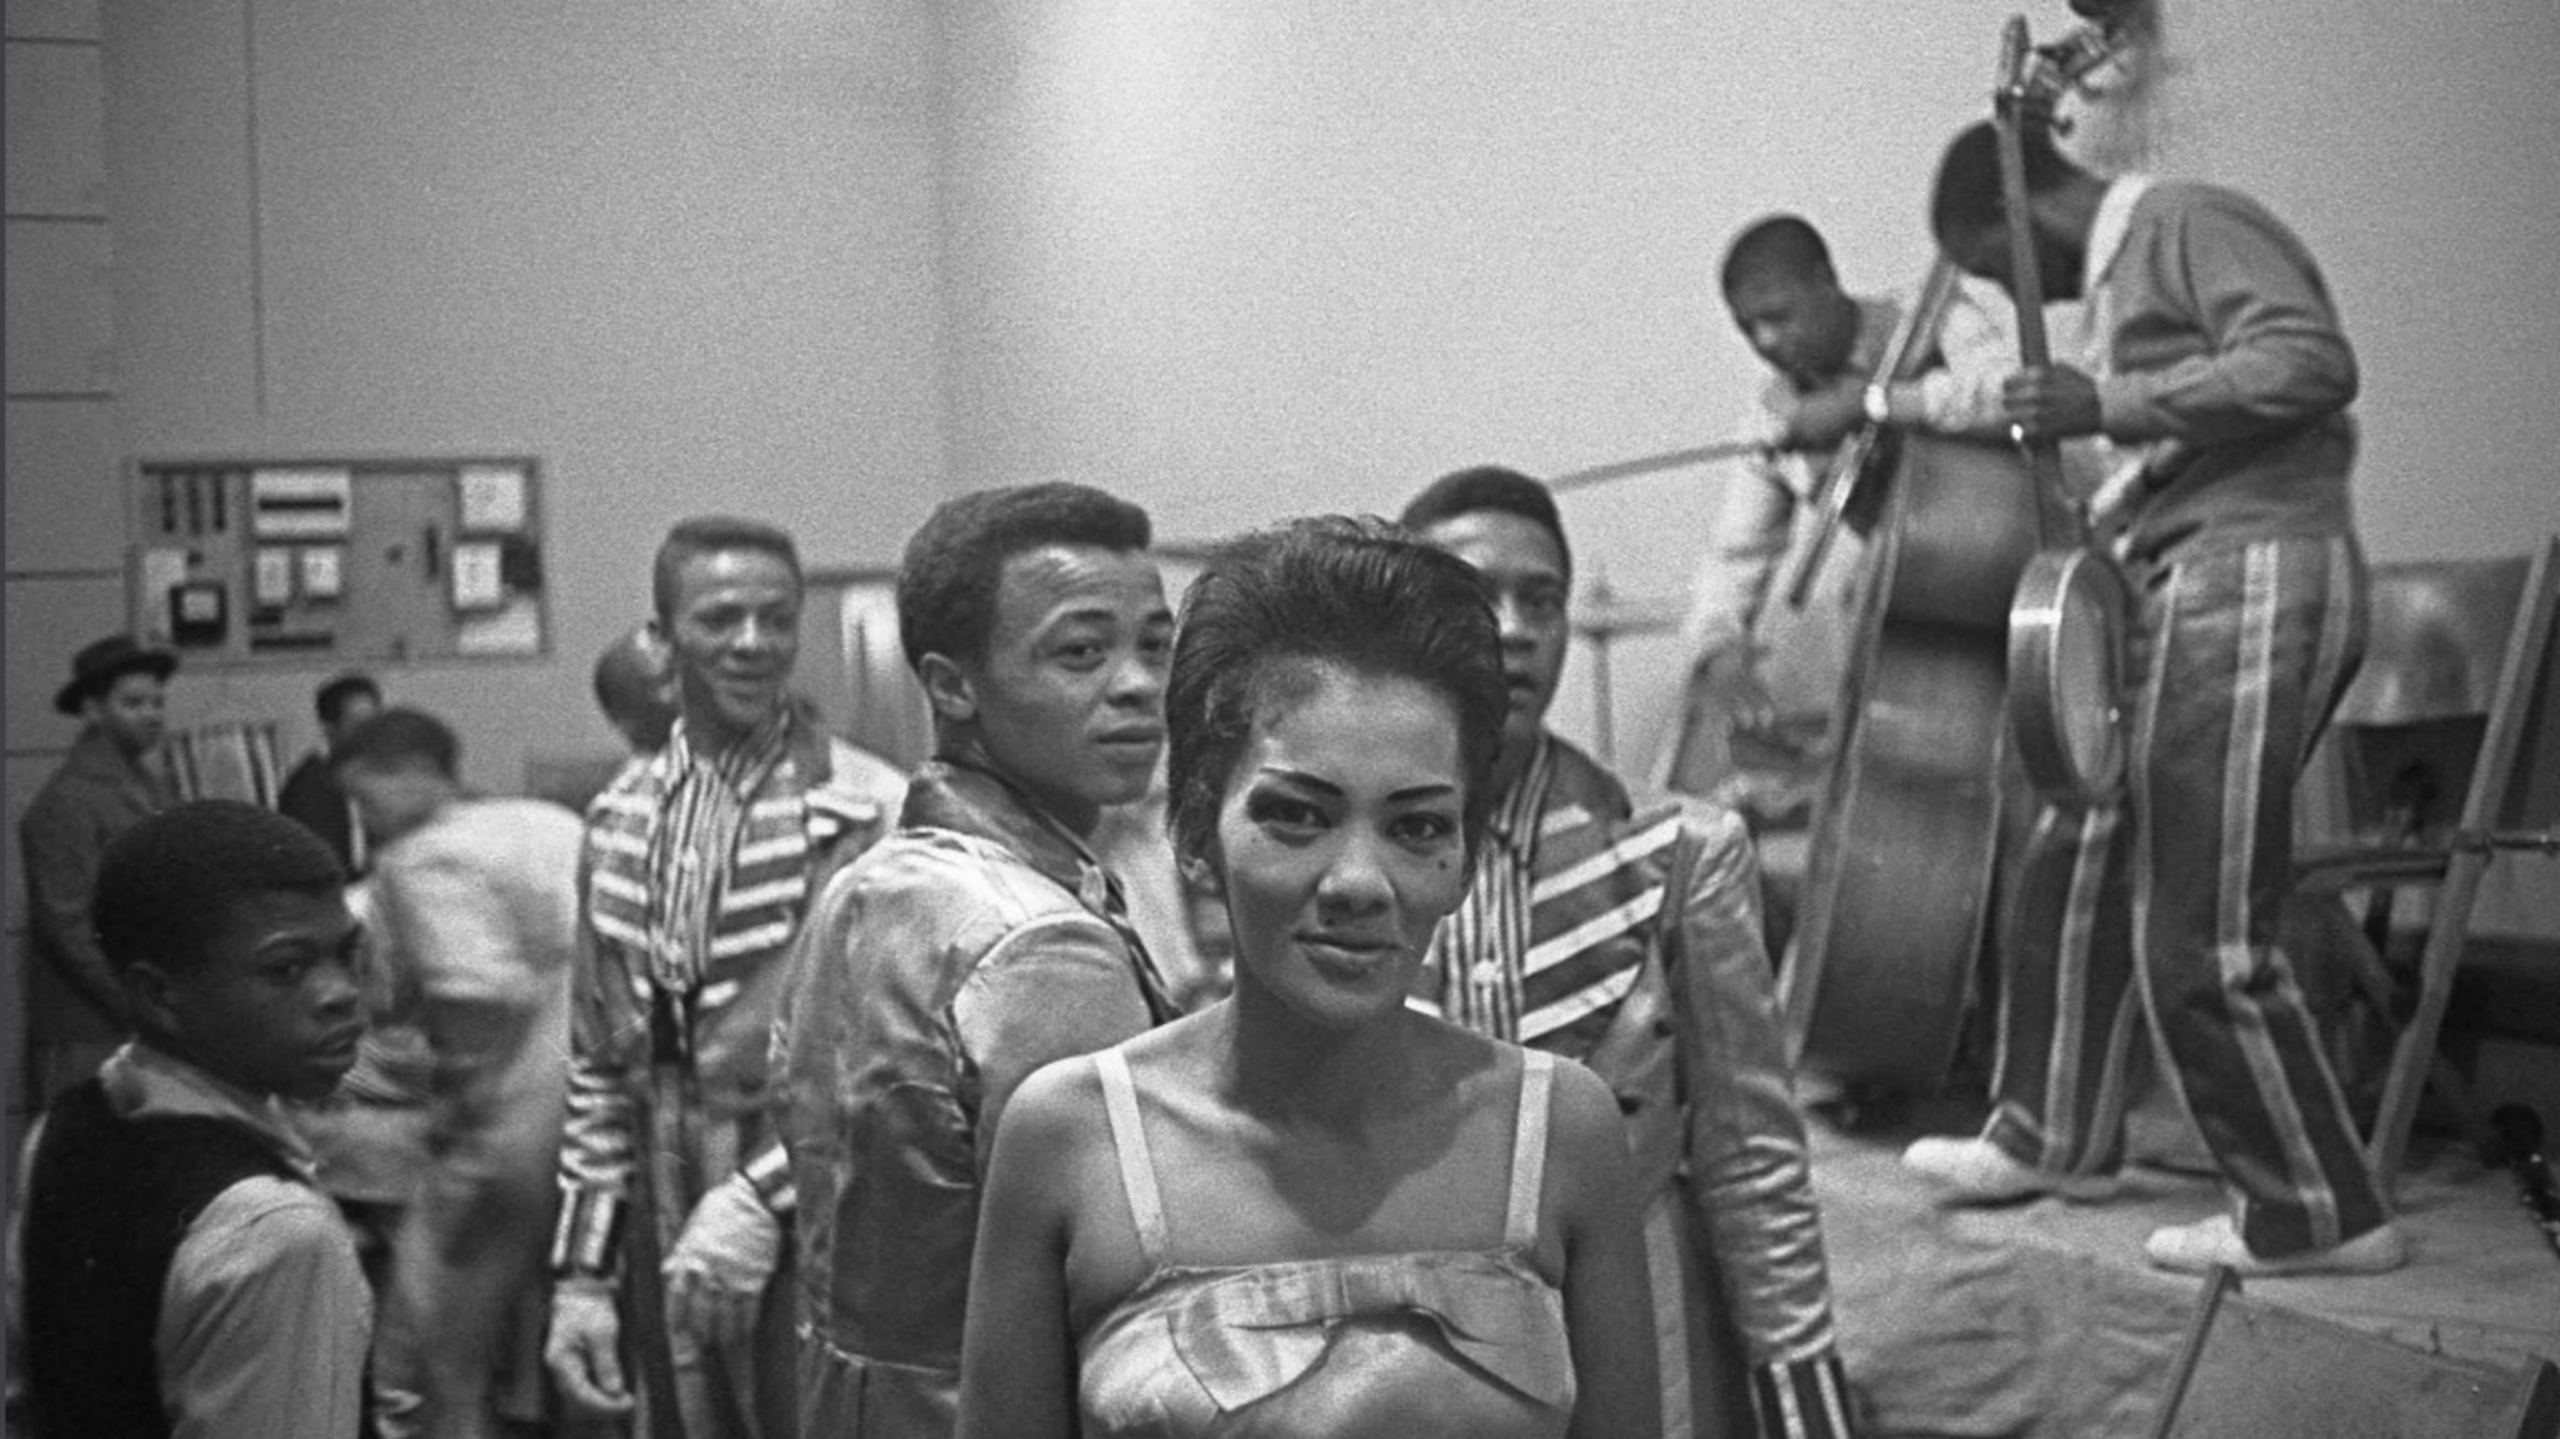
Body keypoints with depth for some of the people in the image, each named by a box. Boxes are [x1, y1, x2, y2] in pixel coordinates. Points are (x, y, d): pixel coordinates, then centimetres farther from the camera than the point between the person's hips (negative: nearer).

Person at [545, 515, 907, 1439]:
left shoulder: (868, 814, -9)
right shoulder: (620, 823, 9)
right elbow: (599, 1068, 13)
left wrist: (761, 1197, -17)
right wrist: (582, 1270, 9)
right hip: (664, 1248, 5)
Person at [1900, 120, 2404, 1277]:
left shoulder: (2190, 226, -7)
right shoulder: (2120, 271, 21)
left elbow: (2313, 364, -21)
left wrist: (2111, 406, -21)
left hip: (2253, 584, -10)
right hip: (2174, 591, 10)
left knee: (2202, 936, -6)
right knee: (2079, 869, 16)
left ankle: (2319, 1215, 6)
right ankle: (2055, 1137, 32)